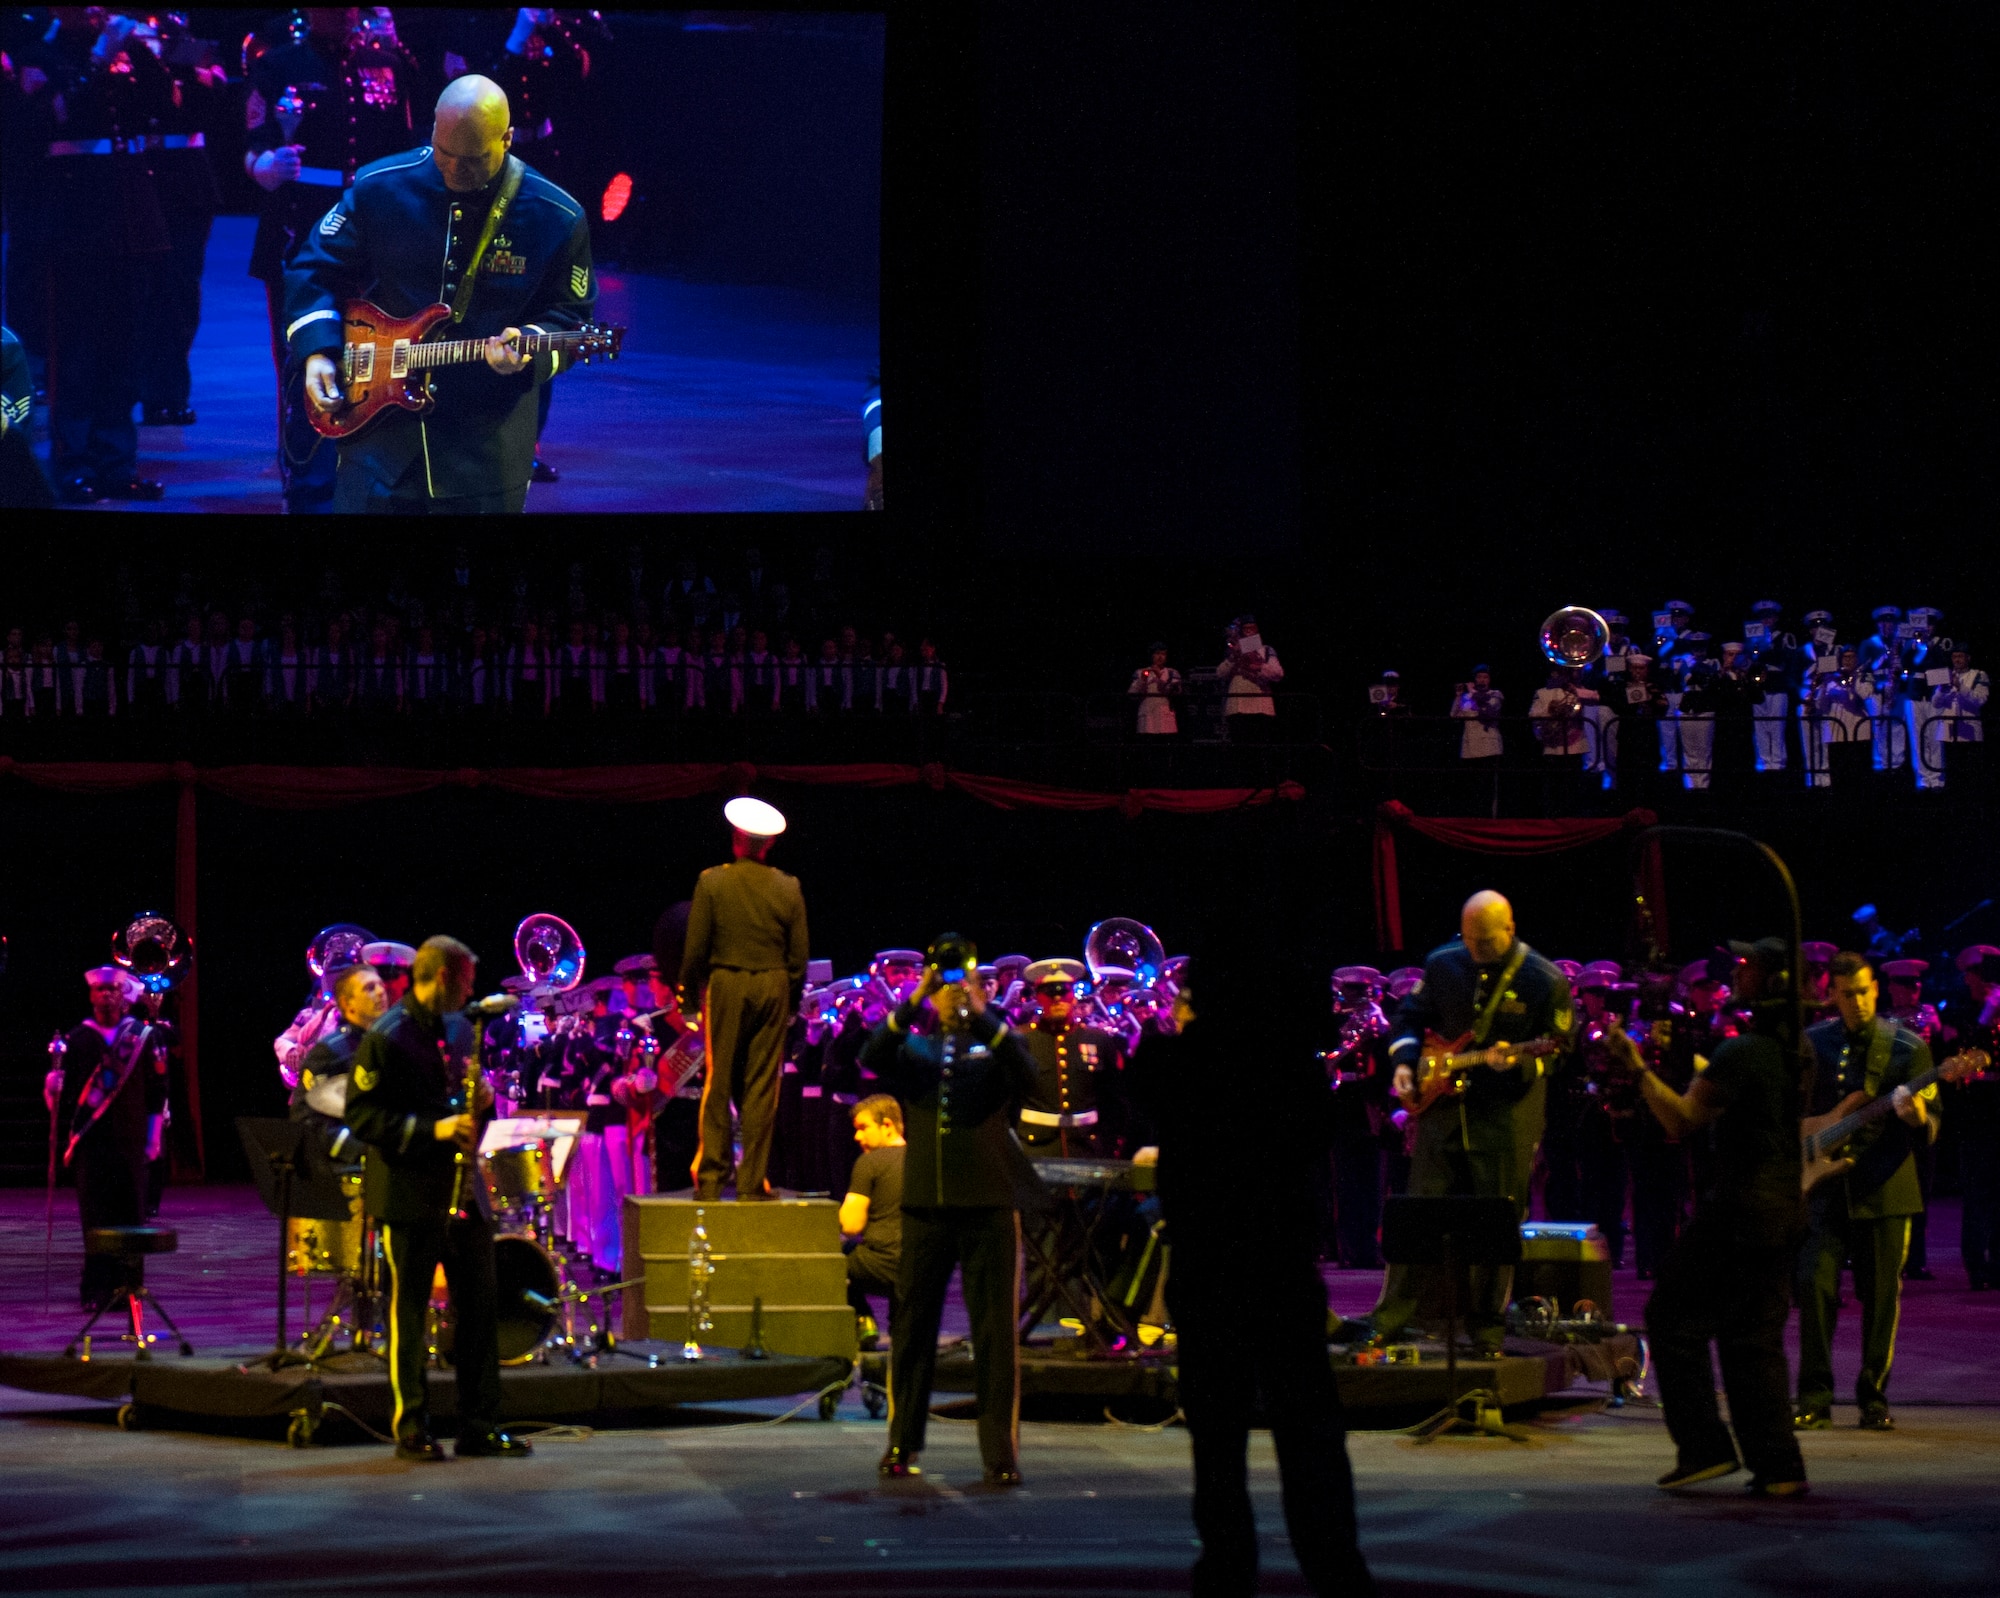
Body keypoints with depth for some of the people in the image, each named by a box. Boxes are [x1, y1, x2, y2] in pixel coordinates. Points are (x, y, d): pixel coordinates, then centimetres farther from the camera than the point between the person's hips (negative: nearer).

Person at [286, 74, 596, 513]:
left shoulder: (558, 219, -7)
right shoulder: (381, 187, -3)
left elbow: (568, 314, 2)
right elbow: (316, 270, 8)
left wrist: (528, 347, -19)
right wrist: (317, 351, -4)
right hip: (380, 415, 1)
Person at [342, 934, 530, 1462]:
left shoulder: (460, 1028, 13)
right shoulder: (385, 1038, -10)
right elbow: (362, 1116, -14)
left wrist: (479, 1102, 0)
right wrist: (432, 1129, -22)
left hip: (462, 1188, 7)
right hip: (409, 1194, -7)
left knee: (478, 1304, 6)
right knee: (409, 1312, 0)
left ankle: (479, 1425, 12)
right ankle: (412, 1430, 7)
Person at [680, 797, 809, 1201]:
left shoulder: (712, 881, -6)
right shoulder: (789, 888, 0)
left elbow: (696, 948, -5)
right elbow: (798, 956, 3)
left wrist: (689, 991, 7)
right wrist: (791, 1003, 14)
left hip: (725, 986, -1)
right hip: (773, 988, 1)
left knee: (717, 1085, 5)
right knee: (762, 1088, 5)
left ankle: (710, 1178, 5)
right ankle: (753, 1180, 6)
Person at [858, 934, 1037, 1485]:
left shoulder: (995, 1043, 9)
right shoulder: (911, 1046, 12)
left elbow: (1025, 1074, -12)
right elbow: (872, 1058, -9)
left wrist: (983, 1015, -18)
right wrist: (913, 1003, -18)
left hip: (990, 1205, -1)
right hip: (925, 1203, 1)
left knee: (996, 1330, -3)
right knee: (913, 1326, 6)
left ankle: (1001, 1452, 0)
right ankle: (902, 1443, 15)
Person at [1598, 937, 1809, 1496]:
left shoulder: (1743, 1052, -17)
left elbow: (1681, 1120, -19)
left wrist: (1639, 1069, -12)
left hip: (1737, 1209, -8)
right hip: (1786, 1209, 8)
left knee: (1674, 1319, 2)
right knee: (1754, 1335, 12)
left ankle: (1705, 1446, -1)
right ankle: (1778, 1466, 8)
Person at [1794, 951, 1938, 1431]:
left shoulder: (1907, 1046, 0)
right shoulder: (1812, 1043, 6)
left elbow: (1931, 1127, -2)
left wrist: (1918, 1119, -24)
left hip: (1885, 1189, -1)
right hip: (1827, 1188, 1)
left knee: (1881, 1297, 2)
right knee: (1815, 1284, -9)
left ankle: (1873, 1398, 14)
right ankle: (1814, 1398, -3)